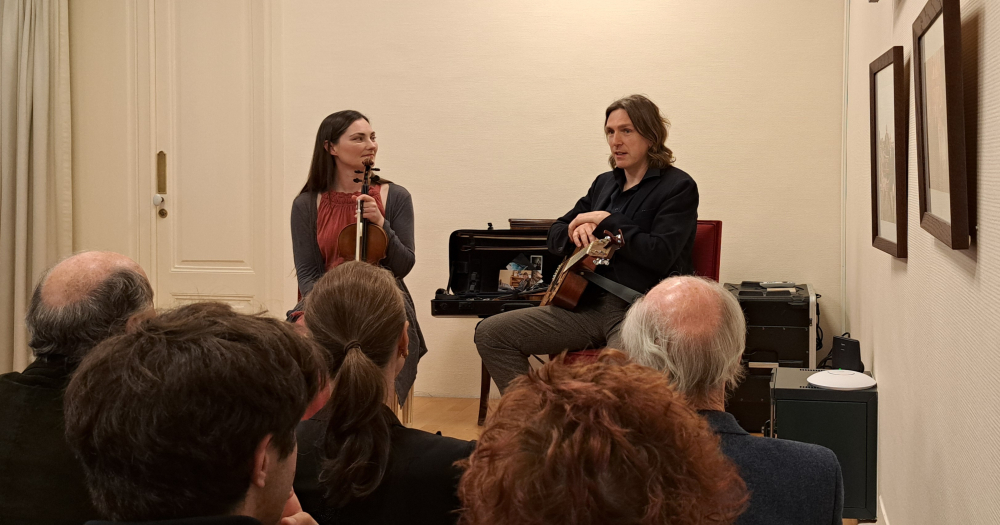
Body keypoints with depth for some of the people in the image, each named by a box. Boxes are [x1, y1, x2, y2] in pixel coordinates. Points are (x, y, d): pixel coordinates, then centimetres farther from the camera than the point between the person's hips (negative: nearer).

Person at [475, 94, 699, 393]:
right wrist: (577, 231, -1)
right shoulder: (605, 184, 19)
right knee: (490, 333, -3)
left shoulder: (678, 187, -2)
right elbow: (555, 235, 23)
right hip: (590, 304, 7)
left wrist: (607, 221, -9)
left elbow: (659, 256, -16)